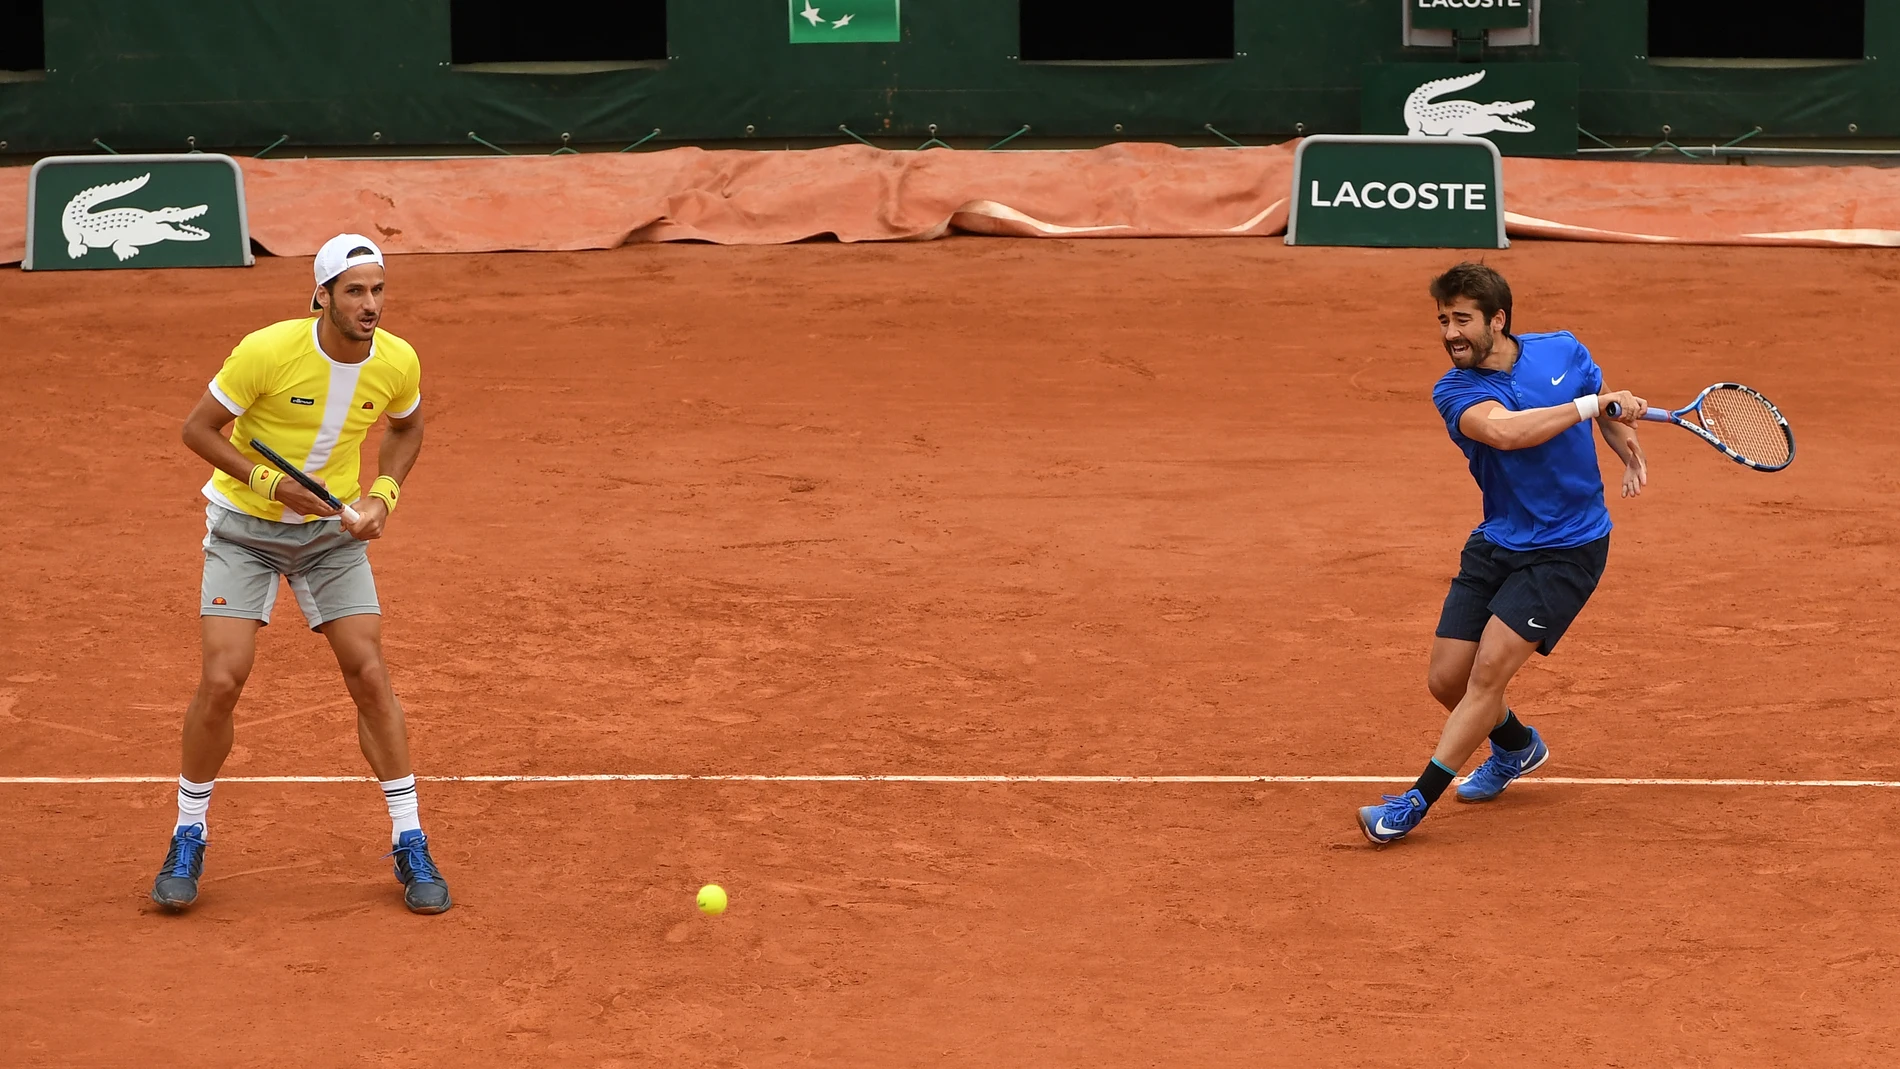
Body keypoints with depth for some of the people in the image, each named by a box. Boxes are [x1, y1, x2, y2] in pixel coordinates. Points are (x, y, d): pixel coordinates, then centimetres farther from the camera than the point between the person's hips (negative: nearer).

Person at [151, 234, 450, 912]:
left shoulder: (398, 362, -12)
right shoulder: (267, 352, -24)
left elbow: (405, 428, 11)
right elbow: (199, 429, -13)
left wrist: (383, 495, -5)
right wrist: (274, 484, -22)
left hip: (334, 529, 3)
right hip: (245, 525, -2)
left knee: (368, 673, -8)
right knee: (222, 680, -11)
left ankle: (410, 845, 4)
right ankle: (188, 841, 9)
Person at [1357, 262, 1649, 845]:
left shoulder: (1563, 351, -4)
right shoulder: (1455, 391, -9)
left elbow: (1612, 410, 18)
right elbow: (1505, 430, -32)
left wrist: (1631, 452, -2)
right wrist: (1592, 404, -32)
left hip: (1567, 550, -3)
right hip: (1495, 546, 3)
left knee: (1490, 668, -16)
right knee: (1448, 680, 4)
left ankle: (1416, 801, -10)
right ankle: (1517, 746, 37)